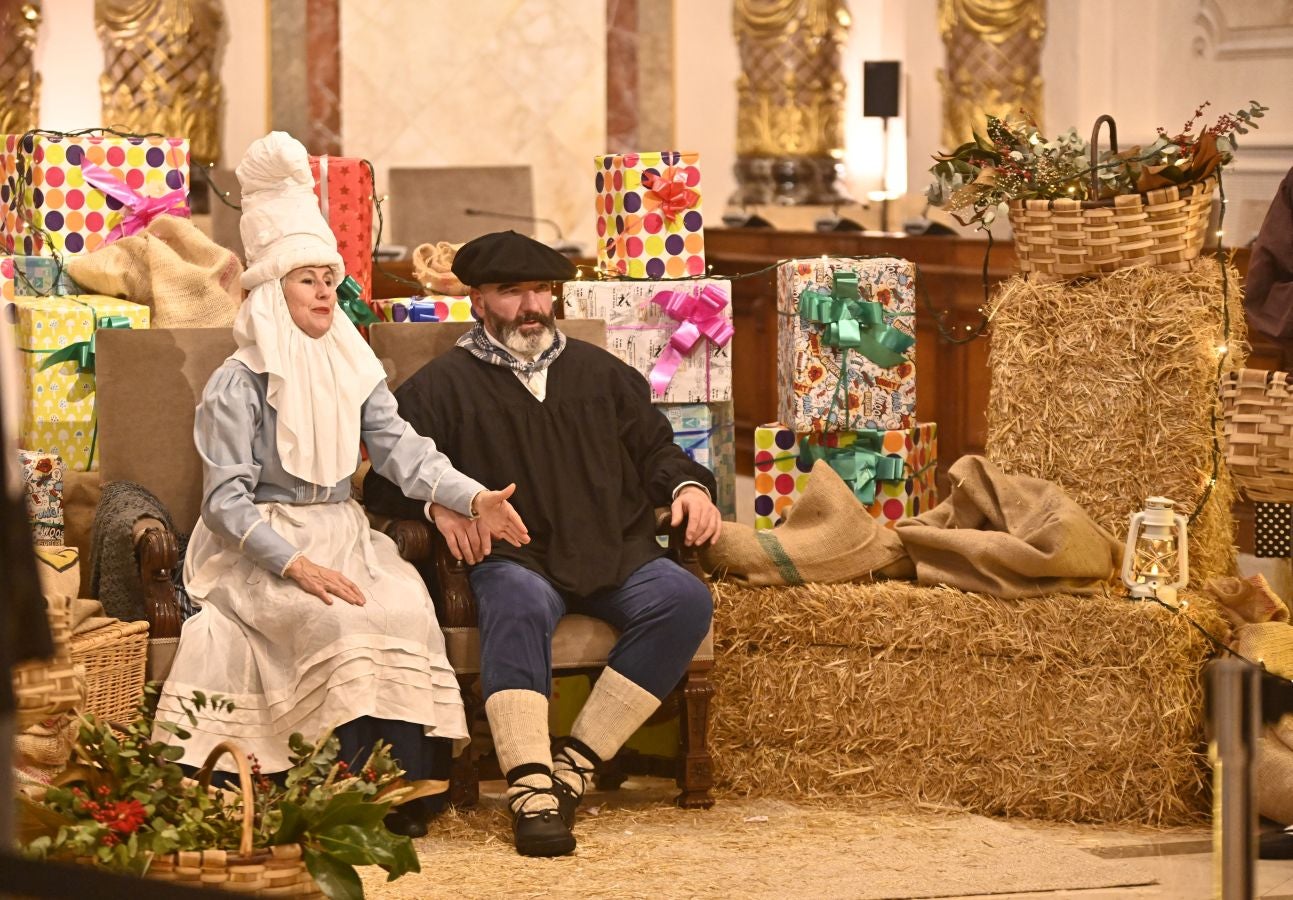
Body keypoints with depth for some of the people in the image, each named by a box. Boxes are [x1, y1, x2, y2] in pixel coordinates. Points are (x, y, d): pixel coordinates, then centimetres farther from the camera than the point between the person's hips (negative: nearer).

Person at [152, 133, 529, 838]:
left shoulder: (353, 369, 13)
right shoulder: (239, 384, -4)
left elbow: (400, 447, 1)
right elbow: (226, 498, -10)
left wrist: (472, 498, -17)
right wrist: (296, 566, -23)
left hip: (341, 536, 5)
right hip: (262, 550, -5)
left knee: (408, 608, -25)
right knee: (337, 623, -32)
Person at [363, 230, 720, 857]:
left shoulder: (600, 373, 25)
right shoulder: (445, 384, 13)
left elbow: (654, 449, 29)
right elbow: (386, 476, 5)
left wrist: (686, 484, 6)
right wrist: (439, 502, -16)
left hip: (615, 554, 4)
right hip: (516, 558, -4)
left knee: (685, 599, -26)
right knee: (518, 604, -39)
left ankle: (574, 763, -24)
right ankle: (530, 788, -46)